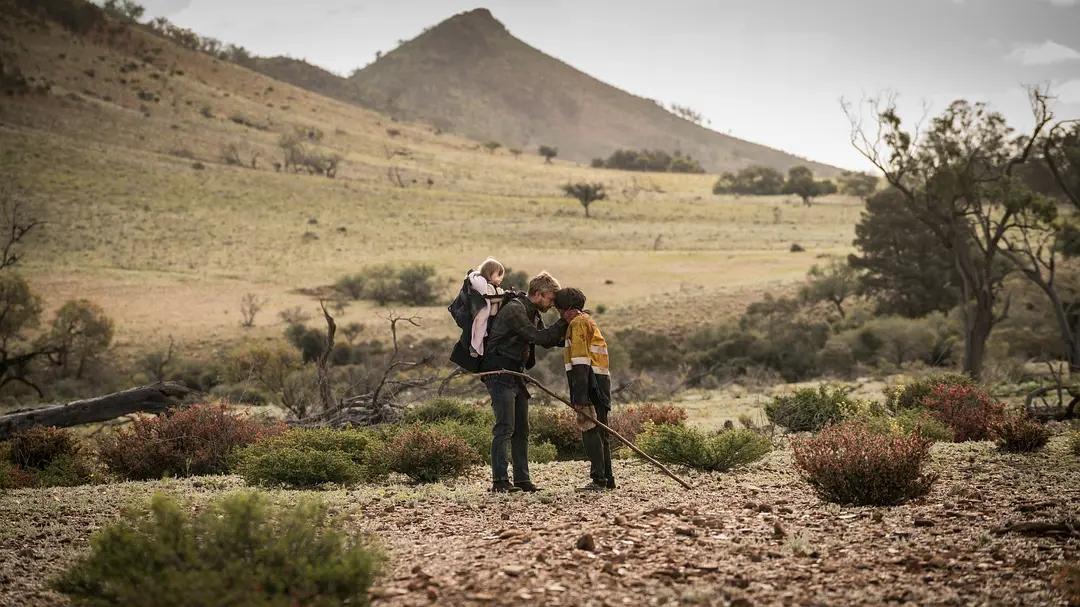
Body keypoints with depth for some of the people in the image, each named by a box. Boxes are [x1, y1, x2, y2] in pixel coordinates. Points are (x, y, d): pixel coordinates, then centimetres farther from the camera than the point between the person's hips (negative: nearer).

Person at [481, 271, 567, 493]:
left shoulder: (532, 314, 16)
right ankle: (500, 481, -11)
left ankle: (522, 479, 13)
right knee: (505, 428, -12)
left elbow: (548, 340, 19)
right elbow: (538, 337, -20)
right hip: (500, 373, -10)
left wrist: (566, 331, 5)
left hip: (515, 375, 10)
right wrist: (565, 323, -13)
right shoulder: (514, 309, -16)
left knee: (521, 430, 9)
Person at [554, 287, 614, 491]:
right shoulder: (589, 320, 24)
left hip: (589, 383, -10)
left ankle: (599, 479, -14)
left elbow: (580, 361, -16)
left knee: (590, 430, -11)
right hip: (600, 382, 10)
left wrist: (580, 396, -21)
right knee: (600, 432, 14)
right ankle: (607, 479, 20)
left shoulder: (578, 323, -7)